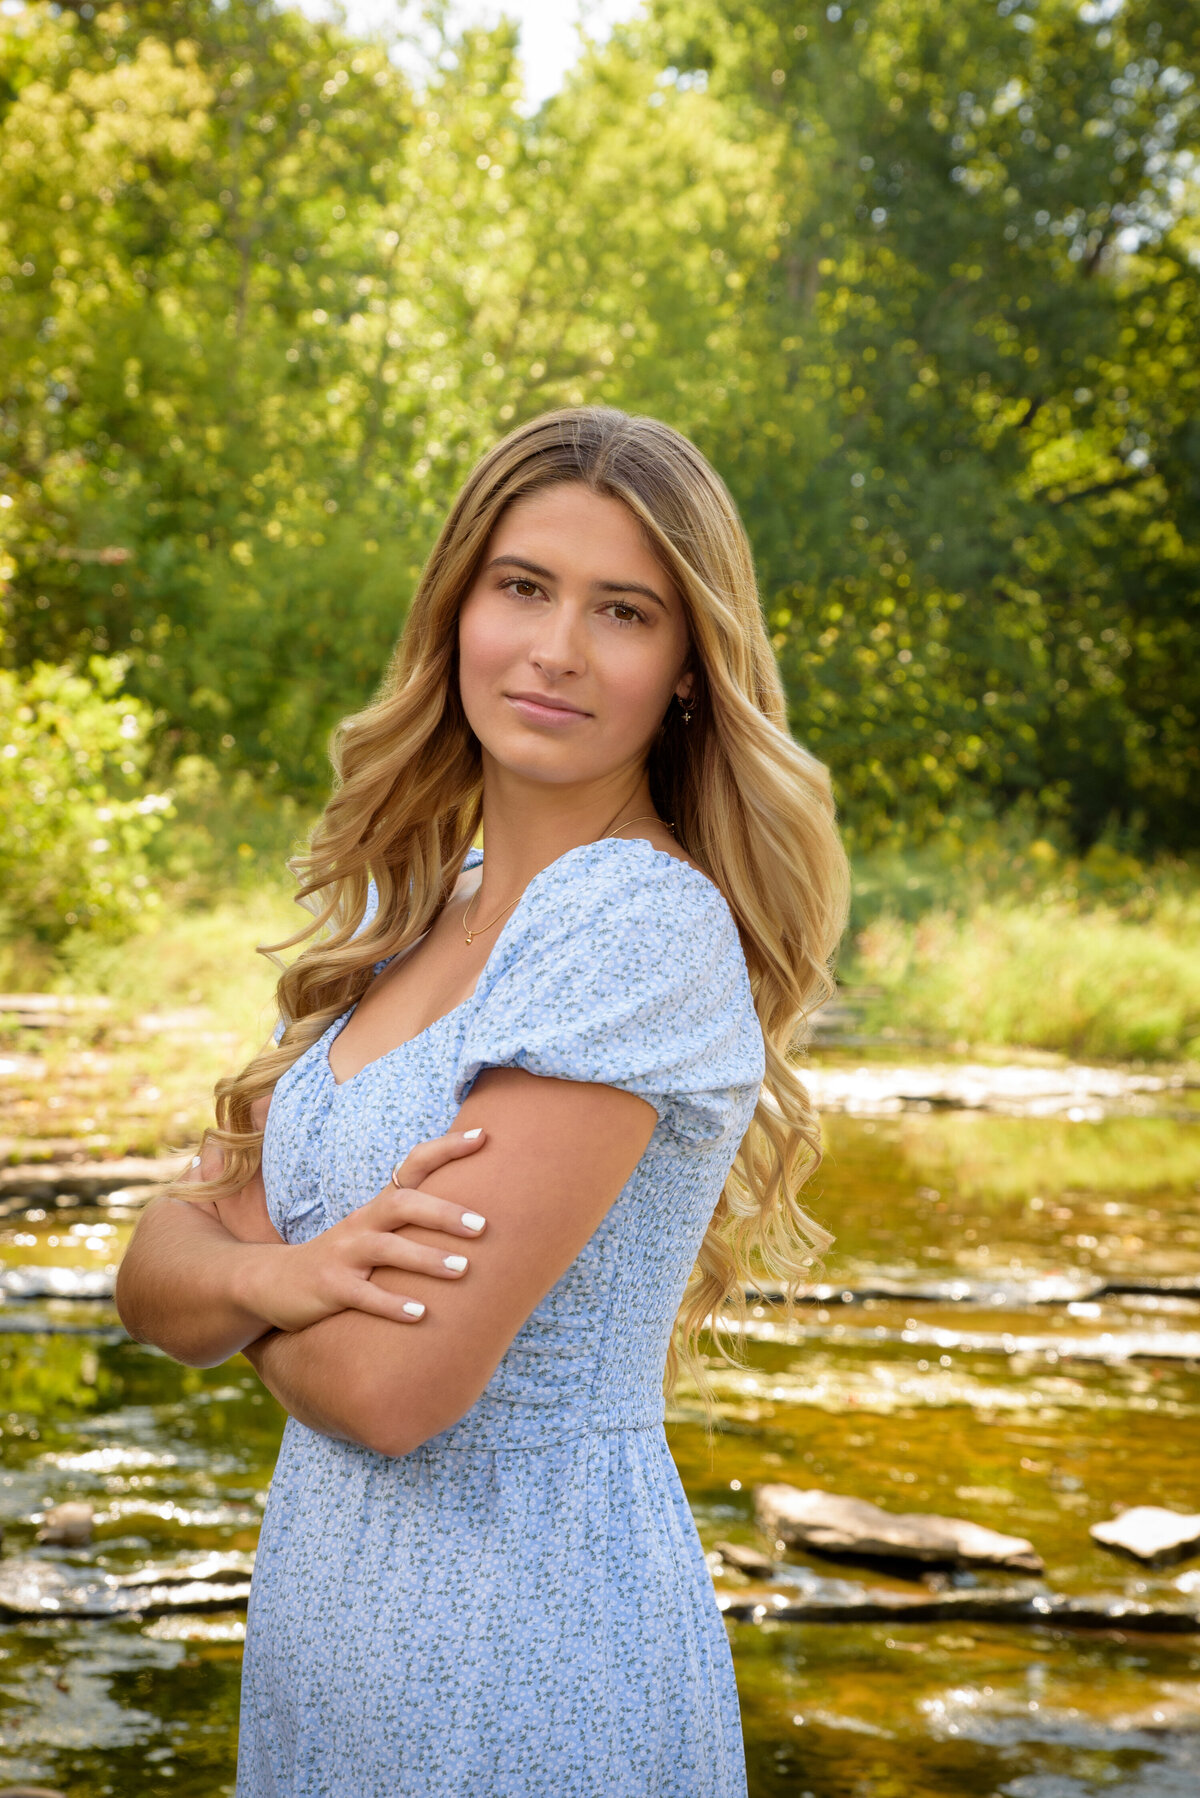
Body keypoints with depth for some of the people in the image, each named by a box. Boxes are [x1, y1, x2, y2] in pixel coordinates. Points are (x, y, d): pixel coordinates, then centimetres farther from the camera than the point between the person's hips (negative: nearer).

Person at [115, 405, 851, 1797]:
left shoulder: (645, 924, -19)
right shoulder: (402, 917, 5)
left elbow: (396, 1384, -24)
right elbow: (153, 1284, 3)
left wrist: (236, 1254, -4)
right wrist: (280, 1273, -19)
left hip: (527, 1671, -7)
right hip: (323, 1639, 7)